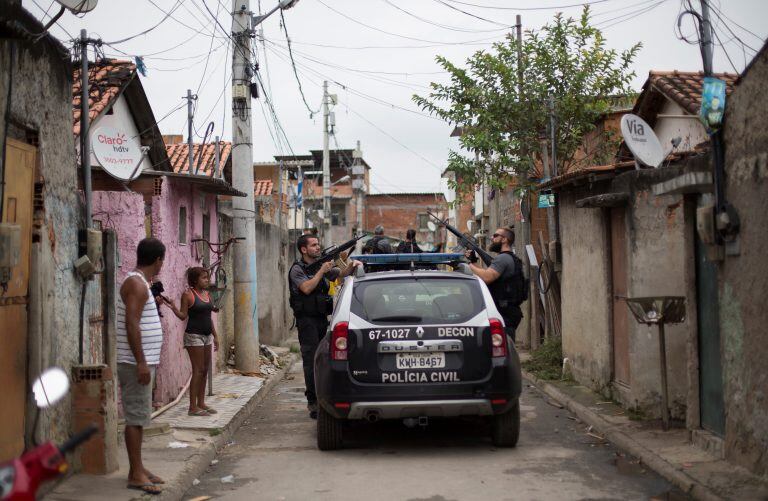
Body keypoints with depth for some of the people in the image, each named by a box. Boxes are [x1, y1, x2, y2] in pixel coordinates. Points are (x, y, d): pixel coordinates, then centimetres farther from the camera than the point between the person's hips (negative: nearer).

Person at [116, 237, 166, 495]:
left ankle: (138, 468, 21)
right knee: (136, 417, -6)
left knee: (140, 416, 14)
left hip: (143, 362, 10)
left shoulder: (140, 283, 16)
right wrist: (141, 362, -25)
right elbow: (131, 324, -23)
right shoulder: (137, 284, -15)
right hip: (136, 363, -10)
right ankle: (136, 474, -2)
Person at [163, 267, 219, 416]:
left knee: (205, 370, 9)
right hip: (194, 335, -8)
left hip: (207, 336, 8)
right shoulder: (188, 294, -8)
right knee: (198, 370, -9)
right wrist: (173, 307, -25)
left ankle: (201, 403, 17)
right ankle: (193, 407, -6)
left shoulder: (207, 294, 13)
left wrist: (215, 336, 18)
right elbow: (183, 316, -8)